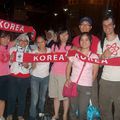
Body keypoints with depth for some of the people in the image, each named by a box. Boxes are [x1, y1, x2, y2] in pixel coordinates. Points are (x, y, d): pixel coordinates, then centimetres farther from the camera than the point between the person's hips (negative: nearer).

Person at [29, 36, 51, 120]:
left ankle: (41, 113, 37)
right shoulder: (34, 52, -10)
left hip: (45, 77, 2)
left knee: (43, 97, 16)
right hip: (35, 77, -2)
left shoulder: (49, 50, -4)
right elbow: (33, 67, -14)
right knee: (34, 99, -6)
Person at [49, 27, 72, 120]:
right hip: (53, 73, 4)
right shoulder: (54, 46, 11)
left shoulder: (70, 47, -2)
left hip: (64, 74, -4)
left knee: (65, 96, 2)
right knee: (55, 96, 13)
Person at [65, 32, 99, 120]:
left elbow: (95, 73, 2)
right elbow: (68, 67, 8)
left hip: (86, 87, -1)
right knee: (73, 109, 14)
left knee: (82, 111, 4)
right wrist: (68, 79, -2)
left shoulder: (94, 56, -5)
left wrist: (89, 82, 6)